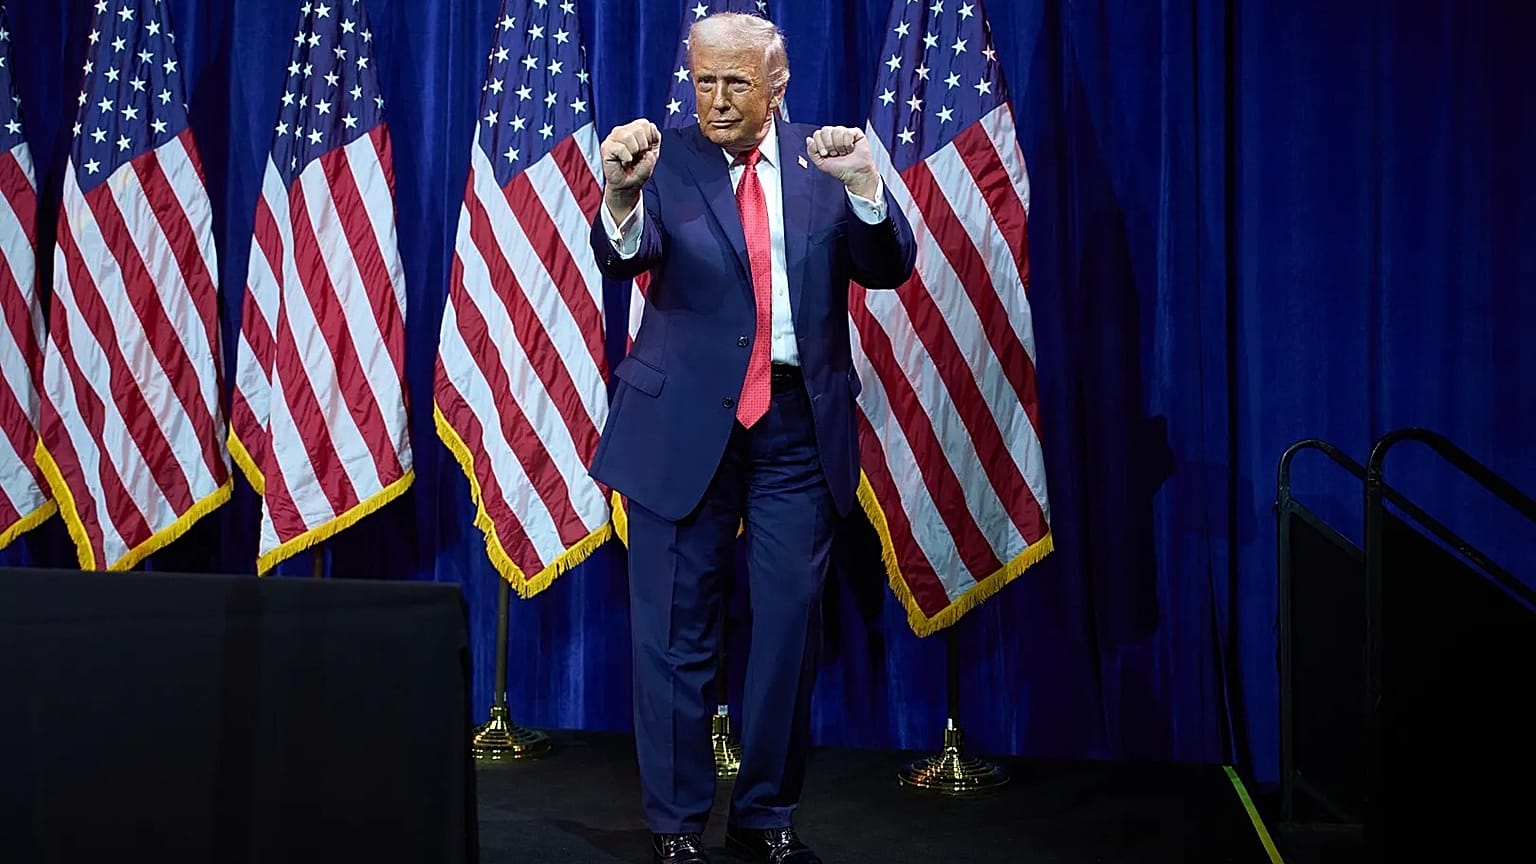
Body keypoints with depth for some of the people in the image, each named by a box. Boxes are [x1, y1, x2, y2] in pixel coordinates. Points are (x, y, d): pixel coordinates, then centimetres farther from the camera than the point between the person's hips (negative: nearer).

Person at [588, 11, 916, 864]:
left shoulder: (825, 160, 4)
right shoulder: (667, 160, -2)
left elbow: (889, 269, -6)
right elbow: (623, 259, -18)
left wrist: (865, 185, -25)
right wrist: (619, 195, -40)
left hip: (798, 420, 2)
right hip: (685, 419, -2)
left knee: (791, 624, 9)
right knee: (675, 630, 5)